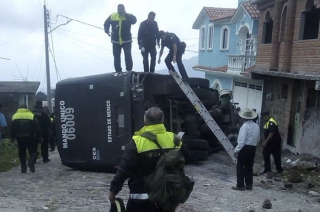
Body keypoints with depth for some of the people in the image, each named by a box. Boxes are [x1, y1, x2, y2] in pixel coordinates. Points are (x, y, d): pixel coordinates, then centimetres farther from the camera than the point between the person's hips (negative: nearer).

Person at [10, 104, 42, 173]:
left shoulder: (15, 116, 6)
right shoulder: (31, 115, -2)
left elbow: (12, 128, 5)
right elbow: (37, 127, -5)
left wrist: (12, 137, 13)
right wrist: (40, 136, -1)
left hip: (20, 137, 3)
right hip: (30, 137, -2)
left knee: (22, 152, 13)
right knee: (32, 151, 5)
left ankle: (23, 168, 12)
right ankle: (31, 162, -21)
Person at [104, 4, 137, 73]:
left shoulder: (128, 16, -5)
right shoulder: (112, 16, 0)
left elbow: (134, 20, -25)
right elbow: (106, 23, 10)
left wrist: (125, 14, -27)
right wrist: (107, 30, -8)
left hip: (127, 41, -2)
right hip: (116, 41, 2)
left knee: (128, 56, -7)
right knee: (116, 57, 7)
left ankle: (129, 71, 7)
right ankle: (118, 71, 21)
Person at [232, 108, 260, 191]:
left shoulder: (245, 126, -15)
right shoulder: (256, 126, 10)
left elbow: (241, 140, -21)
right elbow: (258, 139, 16)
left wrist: (236, 150, -18)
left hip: (245, 148, -8)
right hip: (253, 148, 8)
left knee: (240, 167, 1)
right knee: (249, 167, 14)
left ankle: (240, 185, 2)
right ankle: (249, 185, 18)